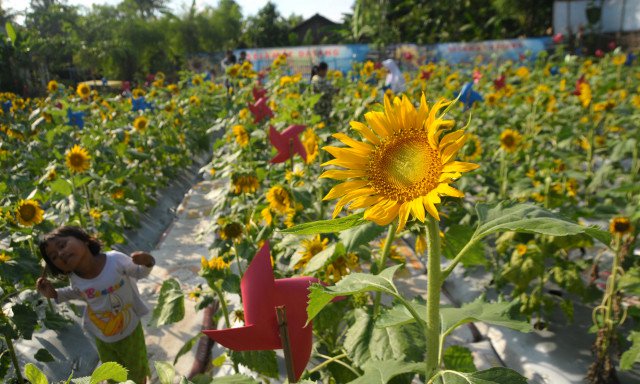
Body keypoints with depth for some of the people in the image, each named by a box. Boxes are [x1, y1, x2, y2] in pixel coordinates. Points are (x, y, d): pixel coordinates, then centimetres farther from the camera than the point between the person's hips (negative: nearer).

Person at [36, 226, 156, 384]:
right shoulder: (75, 279, -17)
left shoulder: (115, 259, -31)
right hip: (103, 338, 3)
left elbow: (139, 272, -14)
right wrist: (54, 294, -8)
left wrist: (147, 262, -36)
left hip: (130, 331, -3)